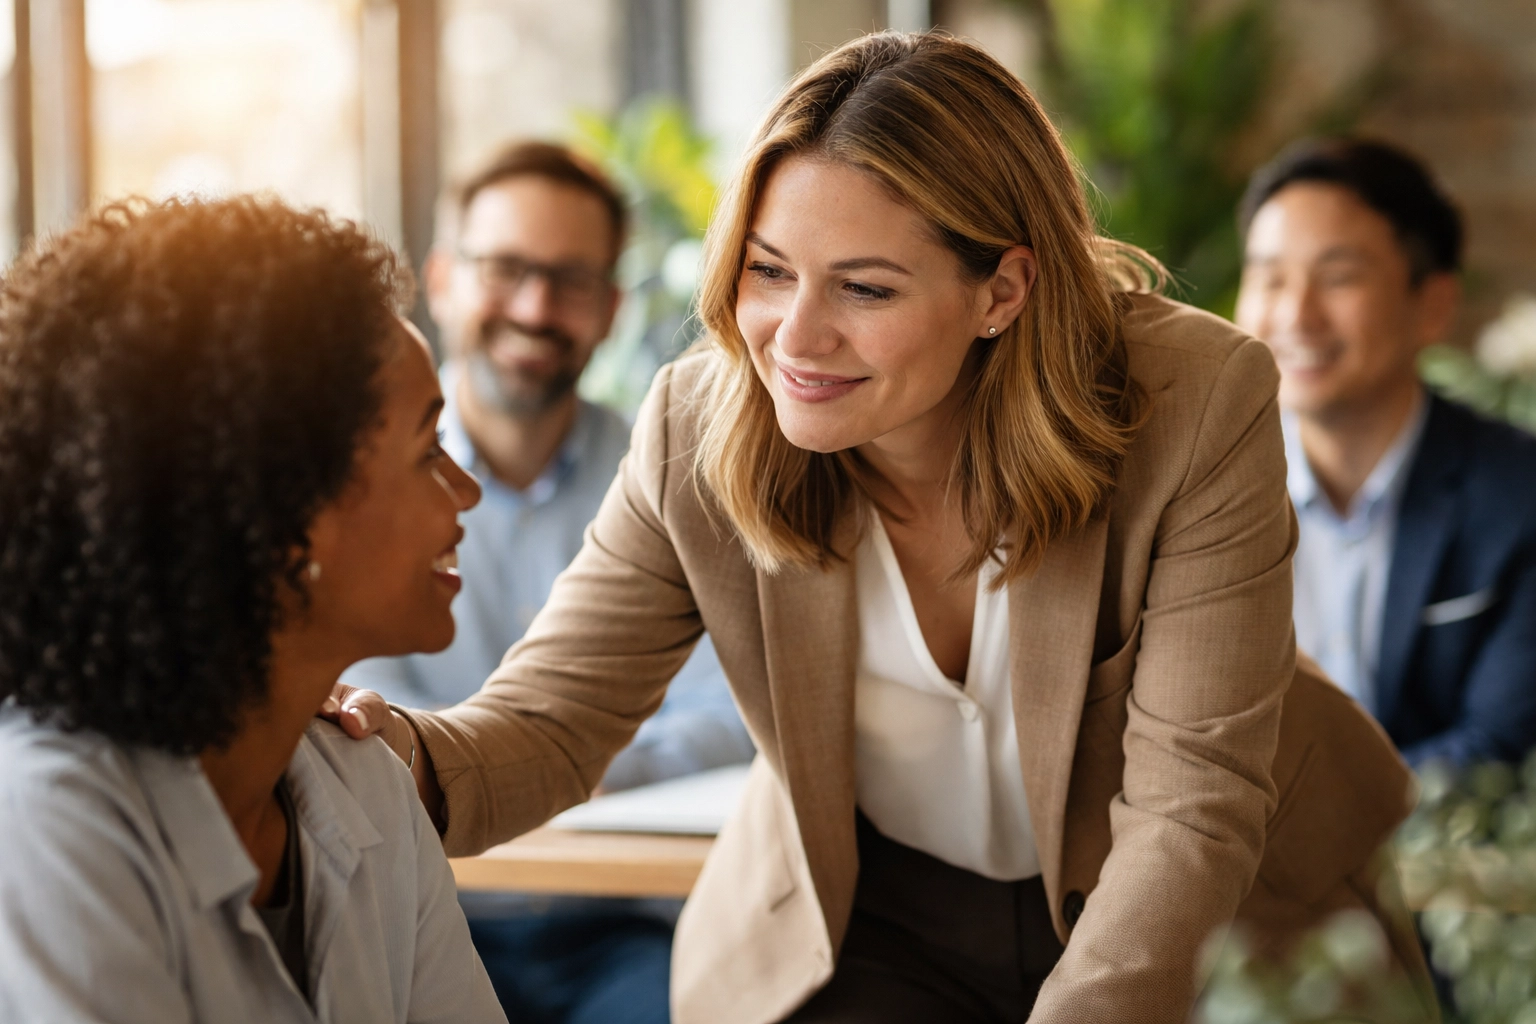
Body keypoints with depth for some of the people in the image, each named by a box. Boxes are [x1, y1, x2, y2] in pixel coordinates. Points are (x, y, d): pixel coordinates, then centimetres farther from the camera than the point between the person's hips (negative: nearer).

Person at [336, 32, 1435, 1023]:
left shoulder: (1199, 406, -24)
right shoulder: (699, 430, -17)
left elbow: (1190, 808, -22)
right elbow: (549, 721, -13)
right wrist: (407, 760, -36)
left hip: (1212, 905, 0)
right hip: (879, 917, 1)